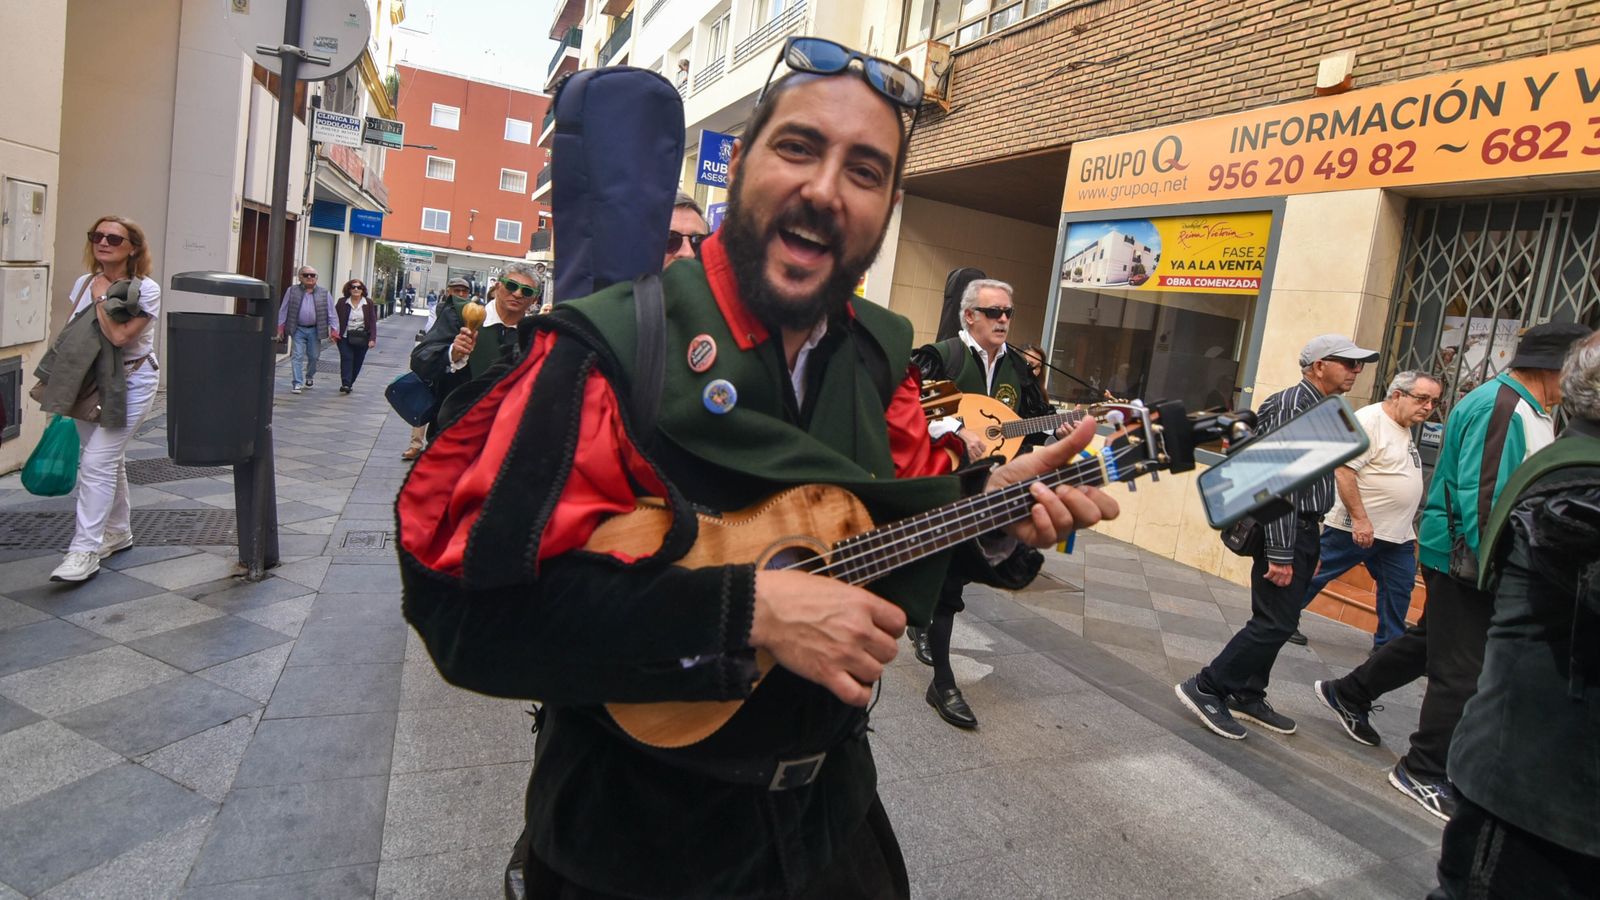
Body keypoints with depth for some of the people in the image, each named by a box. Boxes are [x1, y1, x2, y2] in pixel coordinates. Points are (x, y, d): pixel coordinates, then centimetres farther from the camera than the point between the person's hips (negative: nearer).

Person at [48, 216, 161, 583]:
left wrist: (101, 297, -15)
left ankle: (85, 550, -9)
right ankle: (118, 532, 29)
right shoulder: (84, 283, 5)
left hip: (130, 383, -6)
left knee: (97, 462, -12)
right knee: (110, 459, 15)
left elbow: (119, 336, -25)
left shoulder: (146, 290, -13)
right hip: (91, 381, 6)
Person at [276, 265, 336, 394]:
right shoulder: (292, 291, 3)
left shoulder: (324, 293, 4)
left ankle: (309, 377, 36)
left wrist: (333, 329, -1)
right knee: (297, 356, -7)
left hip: (315, 330, 1)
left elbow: (331, 312, 5)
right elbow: (283, 310, 6)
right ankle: (297, 383, -7)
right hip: (298, 329, -1)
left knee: (313, 356, 11)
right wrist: (280, 327, 3)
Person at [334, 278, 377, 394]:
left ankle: (349, 384, 17)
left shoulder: (368, 304, 2)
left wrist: (372, 339, -7)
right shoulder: (342, 302, 3)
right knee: (346, 359, -13)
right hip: (345, 337, -1)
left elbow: (372, 322, 0)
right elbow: (335, 318, 4)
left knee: (357, 362, 4)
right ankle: (345, 384, -17)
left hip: (362, 339, 1)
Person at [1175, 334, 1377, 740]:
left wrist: (1311, 546, 20)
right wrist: (1279, 553, -24)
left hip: (1304, 529, 10)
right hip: (1285, 531, -10)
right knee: (1275, 623, -8)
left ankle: (1248, 697, 25)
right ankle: (1206, 688, 1)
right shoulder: (1293, 405, -16)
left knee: (1276, 621, 14)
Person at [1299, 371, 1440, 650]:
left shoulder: (1404, 428, 15)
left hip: (1398, 534, 9)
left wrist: (1409, 528, 23)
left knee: (1399, 590, 10)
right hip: (1354, 529, -9)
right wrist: (1360, 519, -26)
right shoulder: (1369, 420, -15)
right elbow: (1343, 470, -23)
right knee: (1315, 575, 1)